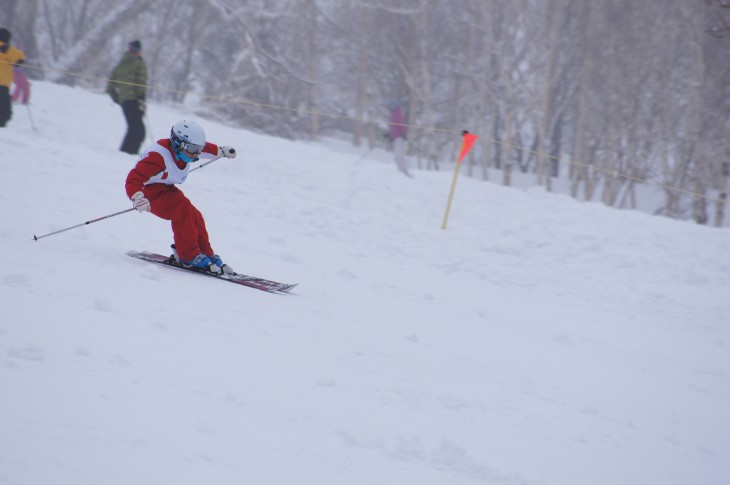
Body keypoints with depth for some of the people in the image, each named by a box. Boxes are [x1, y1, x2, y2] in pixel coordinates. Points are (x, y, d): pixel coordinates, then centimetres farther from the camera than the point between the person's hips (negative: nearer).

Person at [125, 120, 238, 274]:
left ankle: (206, 255, 8)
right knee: (183, 209, -28)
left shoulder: (182, 150, -8)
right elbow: (133, 180, -41)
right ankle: (189, 257, -24)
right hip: (149, 191, -8)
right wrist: (137, 199, -59)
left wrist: (222, 151, 33)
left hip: (165, 190, 8)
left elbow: (206, 148, 17)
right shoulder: (158, 156, -33)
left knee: (195, 216, -6)